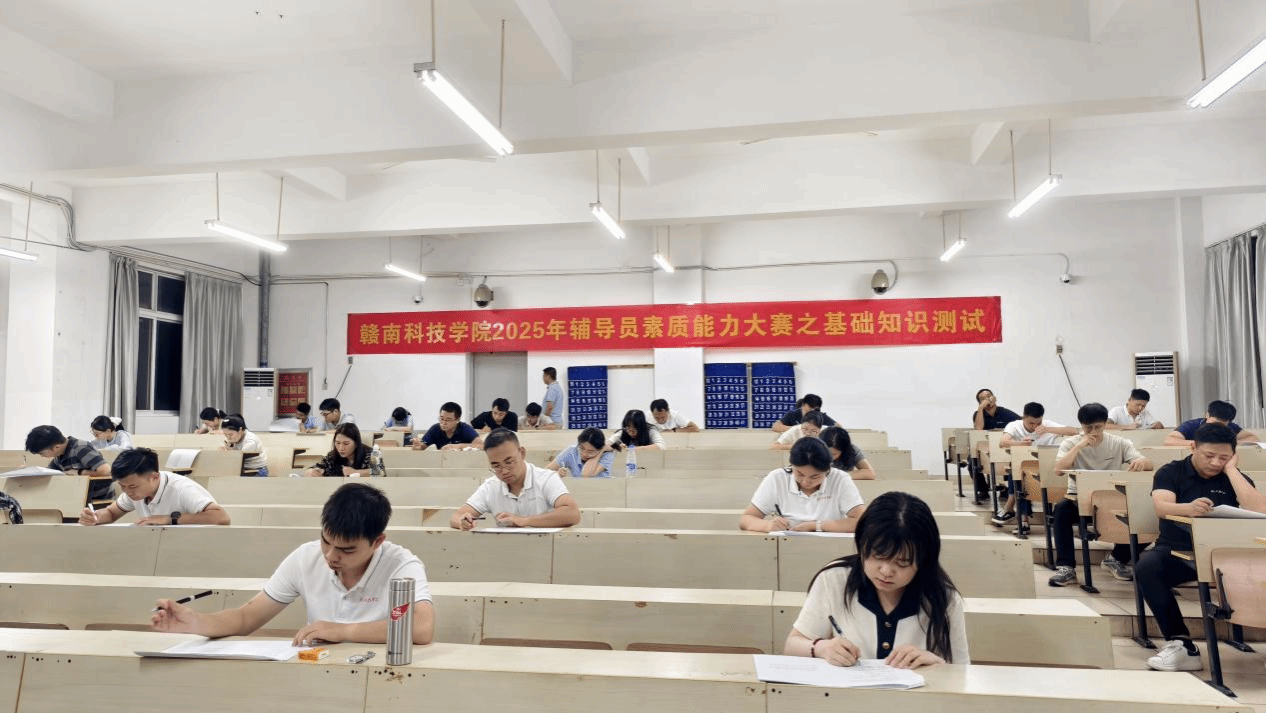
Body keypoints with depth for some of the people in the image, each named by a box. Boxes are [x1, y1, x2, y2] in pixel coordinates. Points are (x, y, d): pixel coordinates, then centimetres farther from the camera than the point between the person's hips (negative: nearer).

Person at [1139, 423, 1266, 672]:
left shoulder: (1234, 479, 9)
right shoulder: (1170, 472, 3)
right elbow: (1161, 508, -17)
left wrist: (1231, 470, -6)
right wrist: (1189, 508, -40)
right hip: (1176, 551, -1)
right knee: (1146, 566, -34)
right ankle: (1181, 644, -27)